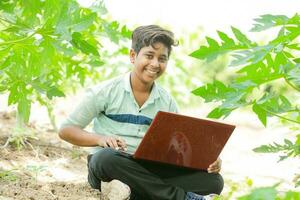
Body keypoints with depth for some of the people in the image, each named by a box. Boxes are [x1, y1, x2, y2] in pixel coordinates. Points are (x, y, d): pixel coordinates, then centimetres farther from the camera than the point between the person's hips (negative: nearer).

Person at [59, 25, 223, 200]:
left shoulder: (166, 101, 12)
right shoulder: (106, 92, 1)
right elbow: (66, 130, 0)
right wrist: (100, 139, -19)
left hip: (149, 172, 3)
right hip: (107, 169, -3)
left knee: (213, 181, -18)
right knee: (107, 157, -41)